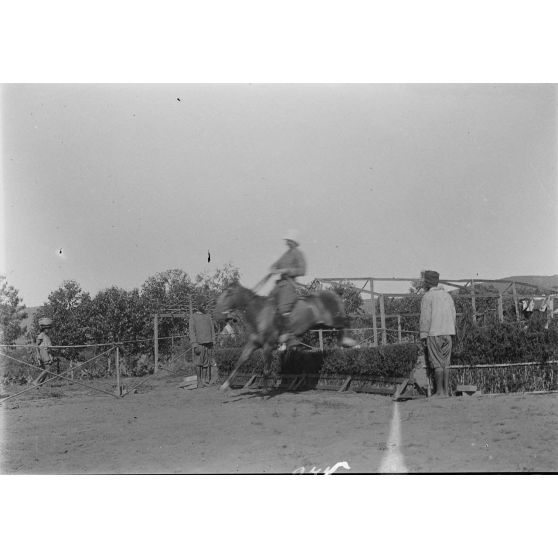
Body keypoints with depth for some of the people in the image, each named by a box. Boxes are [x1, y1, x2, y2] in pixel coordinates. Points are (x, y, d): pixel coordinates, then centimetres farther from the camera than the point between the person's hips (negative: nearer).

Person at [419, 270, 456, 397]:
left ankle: (439, 391, -5)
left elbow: (425, 318, -10)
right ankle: (446, 390, 6)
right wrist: (449, 333, 17)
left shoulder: (428, 296, -6)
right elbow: (453, 316, 14)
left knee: (437, 364, -4)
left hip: (434, 334, -6)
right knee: (445, 363, 8)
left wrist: (423, 336, -7)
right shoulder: (447, 295, 15)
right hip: (447, 334, 6)